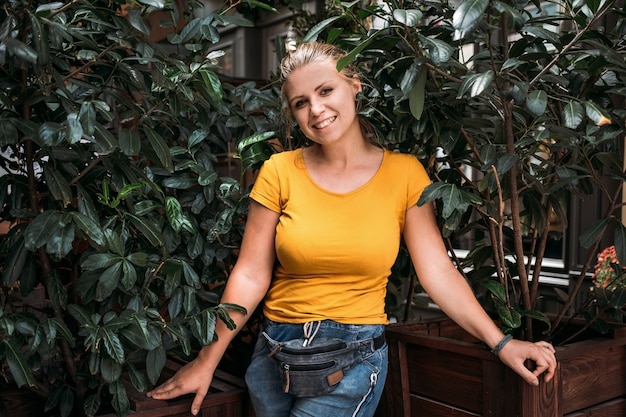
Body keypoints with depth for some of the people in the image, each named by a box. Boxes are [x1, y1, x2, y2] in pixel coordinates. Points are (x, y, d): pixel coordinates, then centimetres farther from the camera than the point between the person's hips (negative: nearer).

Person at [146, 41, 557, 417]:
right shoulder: (280, 173, -5)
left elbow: (438, 273, -5)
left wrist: (501, 343, -12)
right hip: (276, 356, 2)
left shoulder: (403, 173, -5)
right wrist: (208, 360, -8)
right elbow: (250, 276, -5)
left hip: (353, 361, -2)